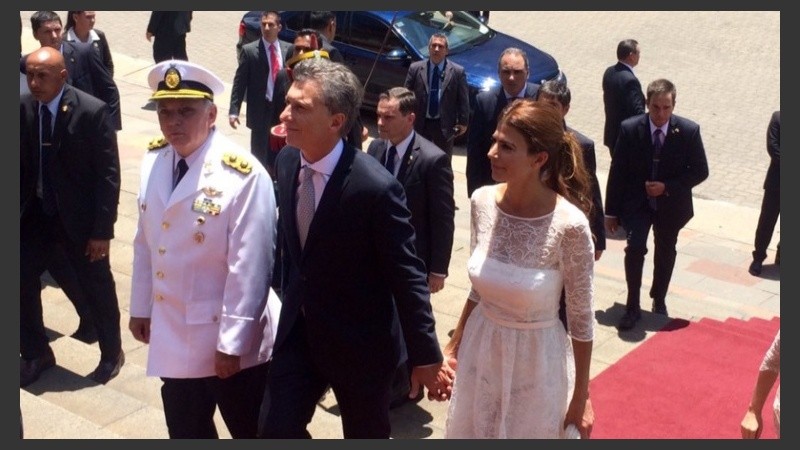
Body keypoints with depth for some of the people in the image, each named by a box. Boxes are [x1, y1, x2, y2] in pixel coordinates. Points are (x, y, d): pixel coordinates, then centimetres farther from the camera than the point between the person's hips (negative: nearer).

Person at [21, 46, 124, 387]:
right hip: (34, 214, 4)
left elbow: (109, 174, -15)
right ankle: (35, 354, 31)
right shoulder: (23, 108, -3)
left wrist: (102, 229, -16)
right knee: (22, 281, 7)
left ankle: (112, 353, 34)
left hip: (79, 218, -4)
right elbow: (20, 163, 5)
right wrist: (19, 210, 0)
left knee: (97, 288, 11)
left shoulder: (93, 112, -17)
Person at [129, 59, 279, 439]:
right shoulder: (153, 162, 0)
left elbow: (250, 266, -20)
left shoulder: (242, 174, -20)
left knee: (252, 432, 14)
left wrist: (233, 341, -18)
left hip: (229, 339, -5)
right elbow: (145, 243, 8)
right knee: (185, 433, 21)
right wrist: (141, 307, 13)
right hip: (173, 338, 6)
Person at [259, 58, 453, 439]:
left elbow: (407, 277, -19)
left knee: (366, 436, 15)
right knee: (276, 430, 7)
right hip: (298, 330, 5)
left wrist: (425, 357, -14)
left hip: (360, 342, -5)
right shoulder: (286, 162, -5)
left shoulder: (376, 187, -26)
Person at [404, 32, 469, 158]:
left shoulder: (457, 71, -9)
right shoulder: (415, 68, -4)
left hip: (445, 125, -1)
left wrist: (463, 122, -5)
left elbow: (463, 99, -4)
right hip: (420, 123, 2)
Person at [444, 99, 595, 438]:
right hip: (480, 351, 5)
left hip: (535, 360, -4)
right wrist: (455, 344, 11)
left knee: (527, 432, 17)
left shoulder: (569, 225, -24)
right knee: (471, 432, 21)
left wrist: (581, 398, -7)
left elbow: (581, 318, -13)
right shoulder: (482, 202, -10)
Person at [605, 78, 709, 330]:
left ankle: (659, 300, 42)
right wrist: (611, 211, -5)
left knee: (665, 253, 17)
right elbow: (617, 171, -7)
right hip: (636, 202, -1)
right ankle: (632, 307, -3)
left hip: (670, 204, 2)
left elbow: (700, 171, -6)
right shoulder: (630, 129, -14)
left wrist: (668, 187, -19)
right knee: (635, 248, -19)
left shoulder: (689, 131, -14)